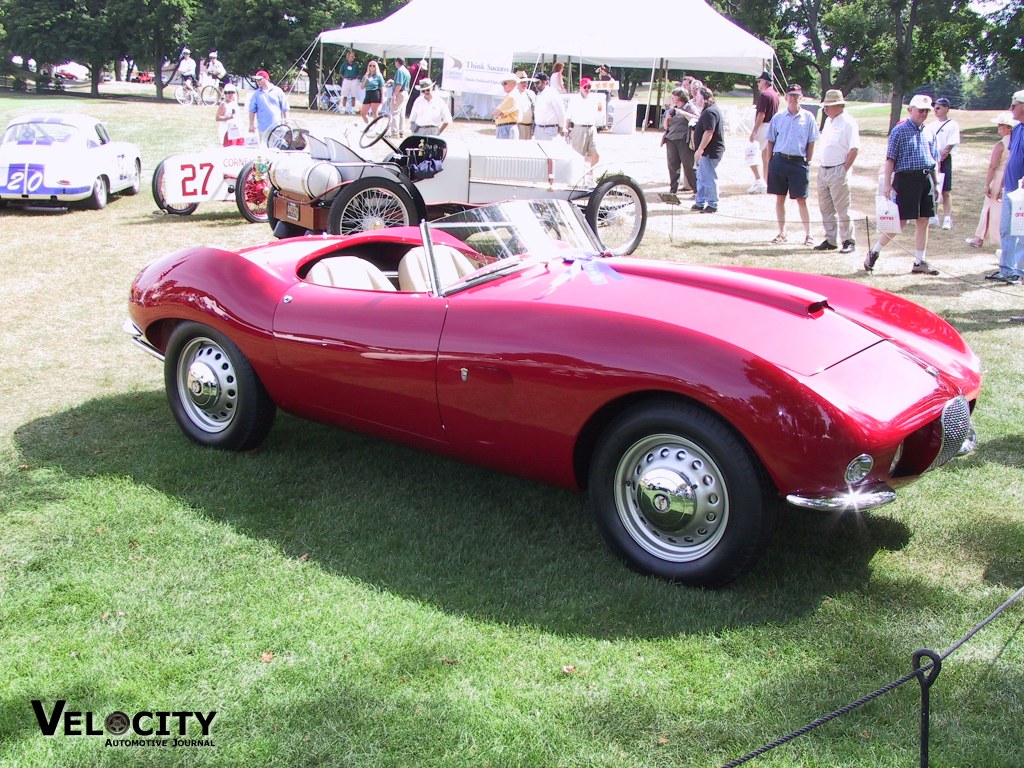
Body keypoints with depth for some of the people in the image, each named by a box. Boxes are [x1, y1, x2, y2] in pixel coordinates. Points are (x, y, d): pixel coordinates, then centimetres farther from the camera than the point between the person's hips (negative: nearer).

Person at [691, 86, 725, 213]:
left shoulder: (709, 112, -19)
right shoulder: (713, 109, 16)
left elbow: (709, 132, -26)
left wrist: (700, 149, -25)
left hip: (710, 151, -11)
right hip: (707, 151, 11)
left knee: (709, 178, -5)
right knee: (702, 178, 16)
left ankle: (712, 205, 2)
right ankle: (700, 203, 24)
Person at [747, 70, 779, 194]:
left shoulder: (764, 95, -14)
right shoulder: (775, 94, 15)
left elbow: (761, 114, -20)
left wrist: (754, 131, -20)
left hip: (763, 127, -10)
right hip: (772, 126, 10)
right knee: (766, 155, 11)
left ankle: (759, 180, -14)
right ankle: (766, 183, 13)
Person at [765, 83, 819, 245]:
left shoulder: (808, 117, 2)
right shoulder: (778, 117, 6)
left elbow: (811, 142, 5)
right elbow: (770, 141, 10)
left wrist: (808, 162, -1)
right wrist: (770, 163, 4)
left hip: (799, 162, -2)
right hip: (779, 160, 2)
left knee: (801, 200, -2)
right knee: (780, 198, 7)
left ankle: (808, 234, 5)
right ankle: (782, 232, 17)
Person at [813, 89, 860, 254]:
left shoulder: (848, 123, -11)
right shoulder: (828, 121, 14)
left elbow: (854, 149, -15)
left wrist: (844, 170, -16)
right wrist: (821, 167, 14)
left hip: (838, 172, -8)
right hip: (823, 170, 8)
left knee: (842, 209, -4)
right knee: (826, 208, 12)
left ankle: (848, 241, 5)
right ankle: (830, 240, 21)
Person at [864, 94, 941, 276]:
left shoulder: (929, 133, 15)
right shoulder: (899, 131, -2)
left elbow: (935, 160, 21)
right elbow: (890, 159, -6)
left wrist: (935, 183, 17)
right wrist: (887, 184, -13)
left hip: (926, 179, 6)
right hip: (906, 179, -6)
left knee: (923, 222, 5)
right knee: (899, 221, -5)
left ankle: (919, 262, 10)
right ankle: (874, 252, 12)